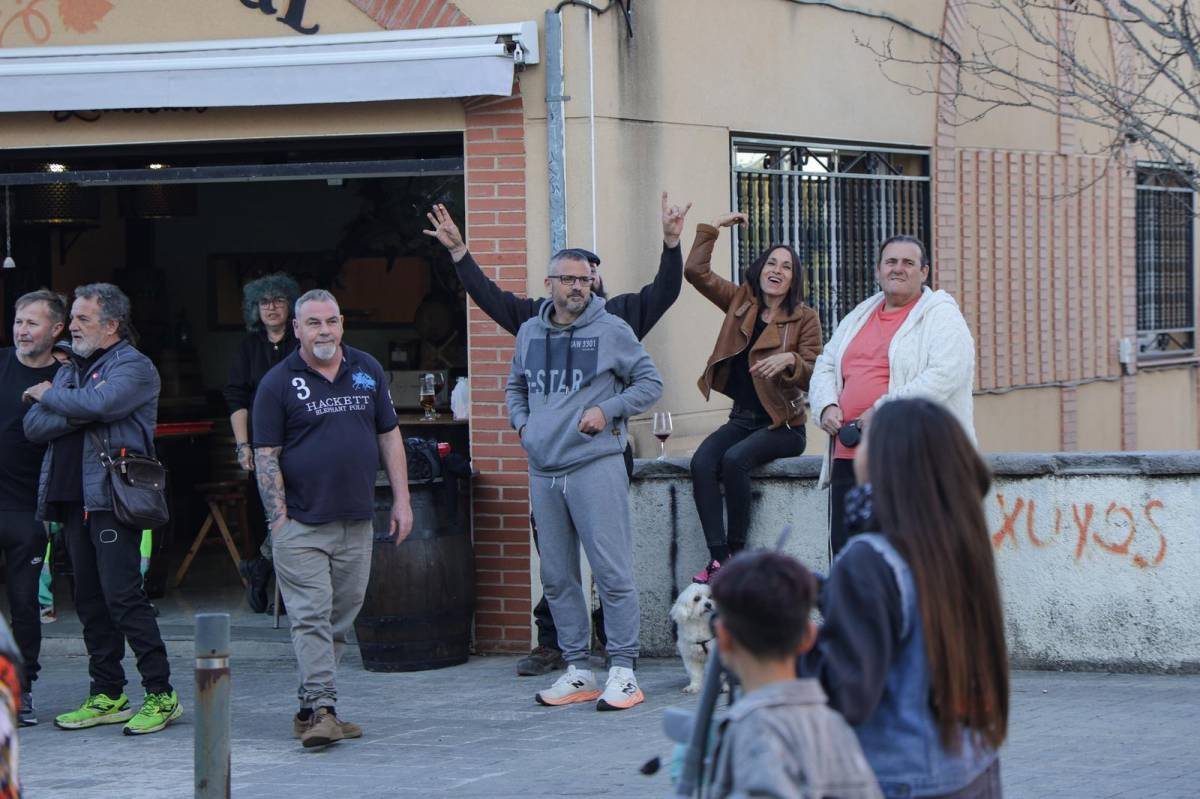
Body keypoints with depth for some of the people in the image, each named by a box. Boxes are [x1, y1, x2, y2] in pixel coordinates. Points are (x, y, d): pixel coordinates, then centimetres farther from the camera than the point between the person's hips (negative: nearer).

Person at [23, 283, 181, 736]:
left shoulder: (134, 367, -2)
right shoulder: (71, 371, 21)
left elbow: (101, 404, -22)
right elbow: (33, 427, 8)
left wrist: (49, 396, -5)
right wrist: (78, 414, -9)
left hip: (112, 498, -8)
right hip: (73, 500, 8)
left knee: (123, 595, -12)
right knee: (90, 600, 9)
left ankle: (161, 694, -9)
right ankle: (107, 695, 14)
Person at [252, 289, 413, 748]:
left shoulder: (367, 371, 10)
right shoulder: (278, 383, -3)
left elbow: (389, 436, 15)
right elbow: (266, 456, -4)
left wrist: (401, 501, 9)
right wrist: (279, 521, -10)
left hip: (357, 522, 5)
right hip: (302, 525, -5)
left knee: (340, 620, 8)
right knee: (311, 617, -9)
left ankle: (312, 708, 16)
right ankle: (321, 710, -13)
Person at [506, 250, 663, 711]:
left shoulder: (611, 331, 0)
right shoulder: (529, 334, 14)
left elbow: (650, 382, 4)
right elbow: (515, 387, 28)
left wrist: (608, 410, -9)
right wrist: (521, 422, 9)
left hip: (595, 466, -5)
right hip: (543, 471, 5)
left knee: (612, 572, -8)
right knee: (557, 577, 9)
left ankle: (622, 672, -4)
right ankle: (577, 670, 17)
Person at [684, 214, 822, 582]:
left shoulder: (805, 319, -1)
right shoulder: (741, 302, 11)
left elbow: (813, 379, -7)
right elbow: (695, 271, 10)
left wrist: (790, 361, -26)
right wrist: (712, 228, 10)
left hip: (782, 424, -4)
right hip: (742, 418, 4)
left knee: (734, 460, -32)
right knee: (702, 462, -25)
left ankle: (737, 552, -20)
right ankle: (718, 556, -31)